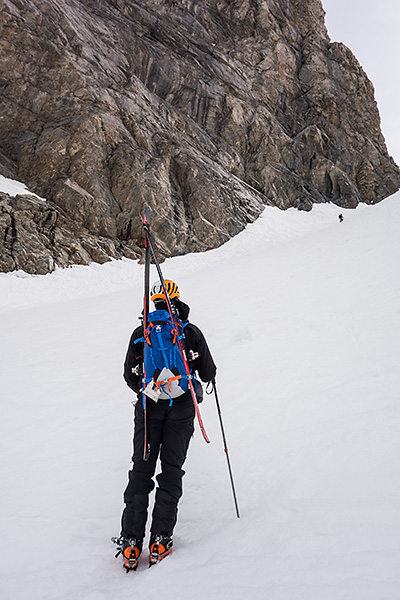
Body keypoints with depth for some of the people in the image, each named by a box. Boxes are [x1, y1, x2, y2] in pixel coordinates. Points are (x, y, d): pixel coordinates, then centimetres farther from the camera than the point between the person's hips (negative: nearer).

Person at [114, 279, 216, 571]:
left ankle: (131, 540, 4)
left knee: (141, 468, 6)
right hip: (181, 407, -1)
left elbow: (130, 376, 7)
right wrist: (205, 378, 27)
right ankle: (161, 539, 3)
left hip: (149, 406, 1)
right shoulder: (191, 331, 1)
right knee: (172, 469, 6)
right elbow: (208, 373, 4)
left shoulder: (141, 333, 4)